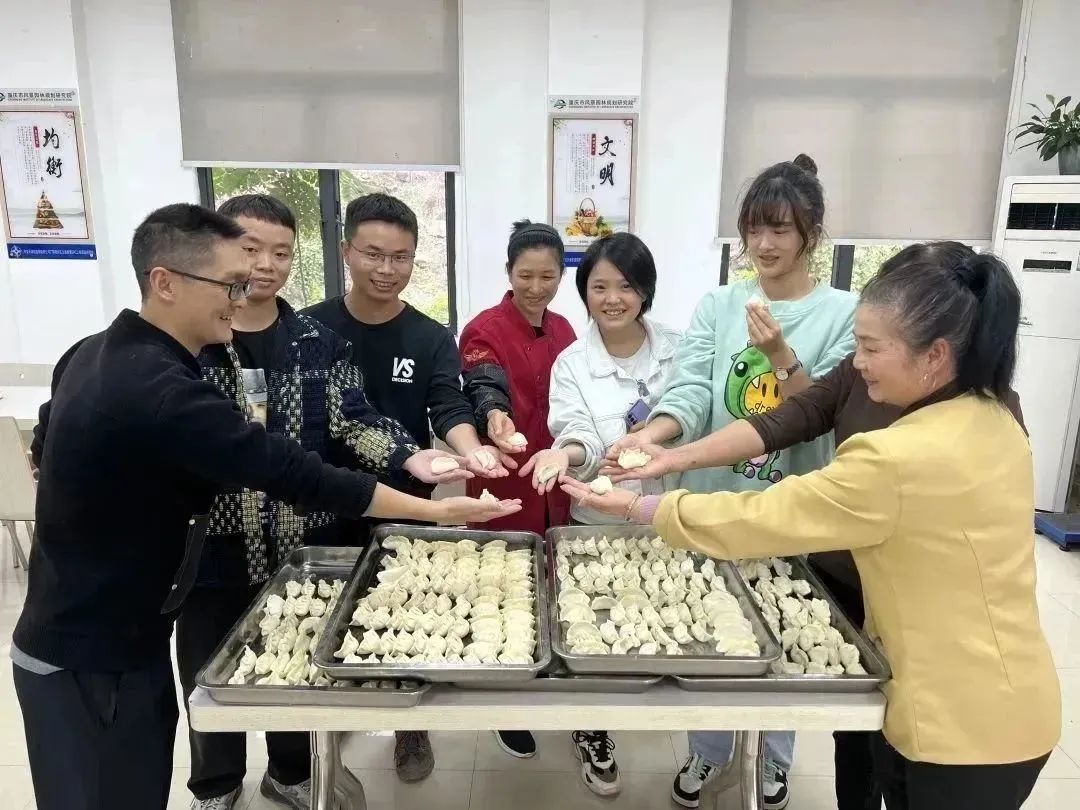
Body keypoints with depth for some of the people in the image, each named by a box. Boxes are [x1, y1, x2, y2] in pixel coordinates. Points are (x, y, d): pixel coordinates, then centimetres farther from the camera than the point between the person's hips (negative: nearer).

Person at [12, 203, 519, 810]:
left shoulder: (97, 353, 1)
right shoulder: (157, 390, -30)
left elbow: (46, 444, 15)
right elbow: (291, 471, -29)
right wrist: (433, 509, -22)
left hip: (97, 639, 8)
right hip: (90, 662, -8)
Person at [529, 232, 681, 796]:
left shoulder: (678, 349, -2)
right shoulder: (572, 363, -7)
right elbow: (579, 436, -19)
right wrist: (566, 453, -39)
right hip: (599, 522, -2)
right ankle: (592, 732, 37)